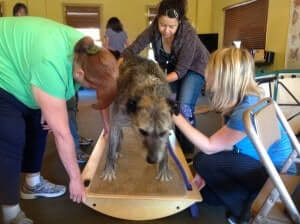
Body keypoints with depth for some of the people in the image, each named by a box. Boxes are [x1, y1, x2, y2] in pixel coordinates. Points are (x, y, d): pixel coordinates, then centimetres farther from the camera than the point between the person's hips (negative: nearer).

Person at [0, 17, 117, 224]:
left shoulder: (89, 53, -17)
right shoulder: (51, 67, -40)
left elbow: (104, 91, 1)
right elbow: (62, 133, -33)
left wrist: (107, 124, 3)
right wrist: (76, 177, -22)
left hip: (19, 63, 8)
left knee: (38, 126, 9)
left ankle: (33, 184, 26)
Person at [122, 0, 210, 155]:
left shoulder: (188, 34, -35)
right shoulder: (154, 29, -24)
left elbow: (181, 70, -32)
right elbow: (132, 49, -25)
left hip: (194, 66, -5)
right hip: (172, 66, 5)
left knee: (184, 108, -17)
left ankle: (187, 151, 1)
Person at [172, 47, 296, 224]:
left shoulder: (247, 110, -34)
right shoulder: (239, 99, -5)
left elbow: (209, 147, -25)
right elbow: (224, 142, 1)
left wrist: (176, 117, -22)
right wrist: (207, 174, -1)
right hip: (262, 160, 8)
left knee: (203, 160, -17)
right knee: (206, 194, 8)